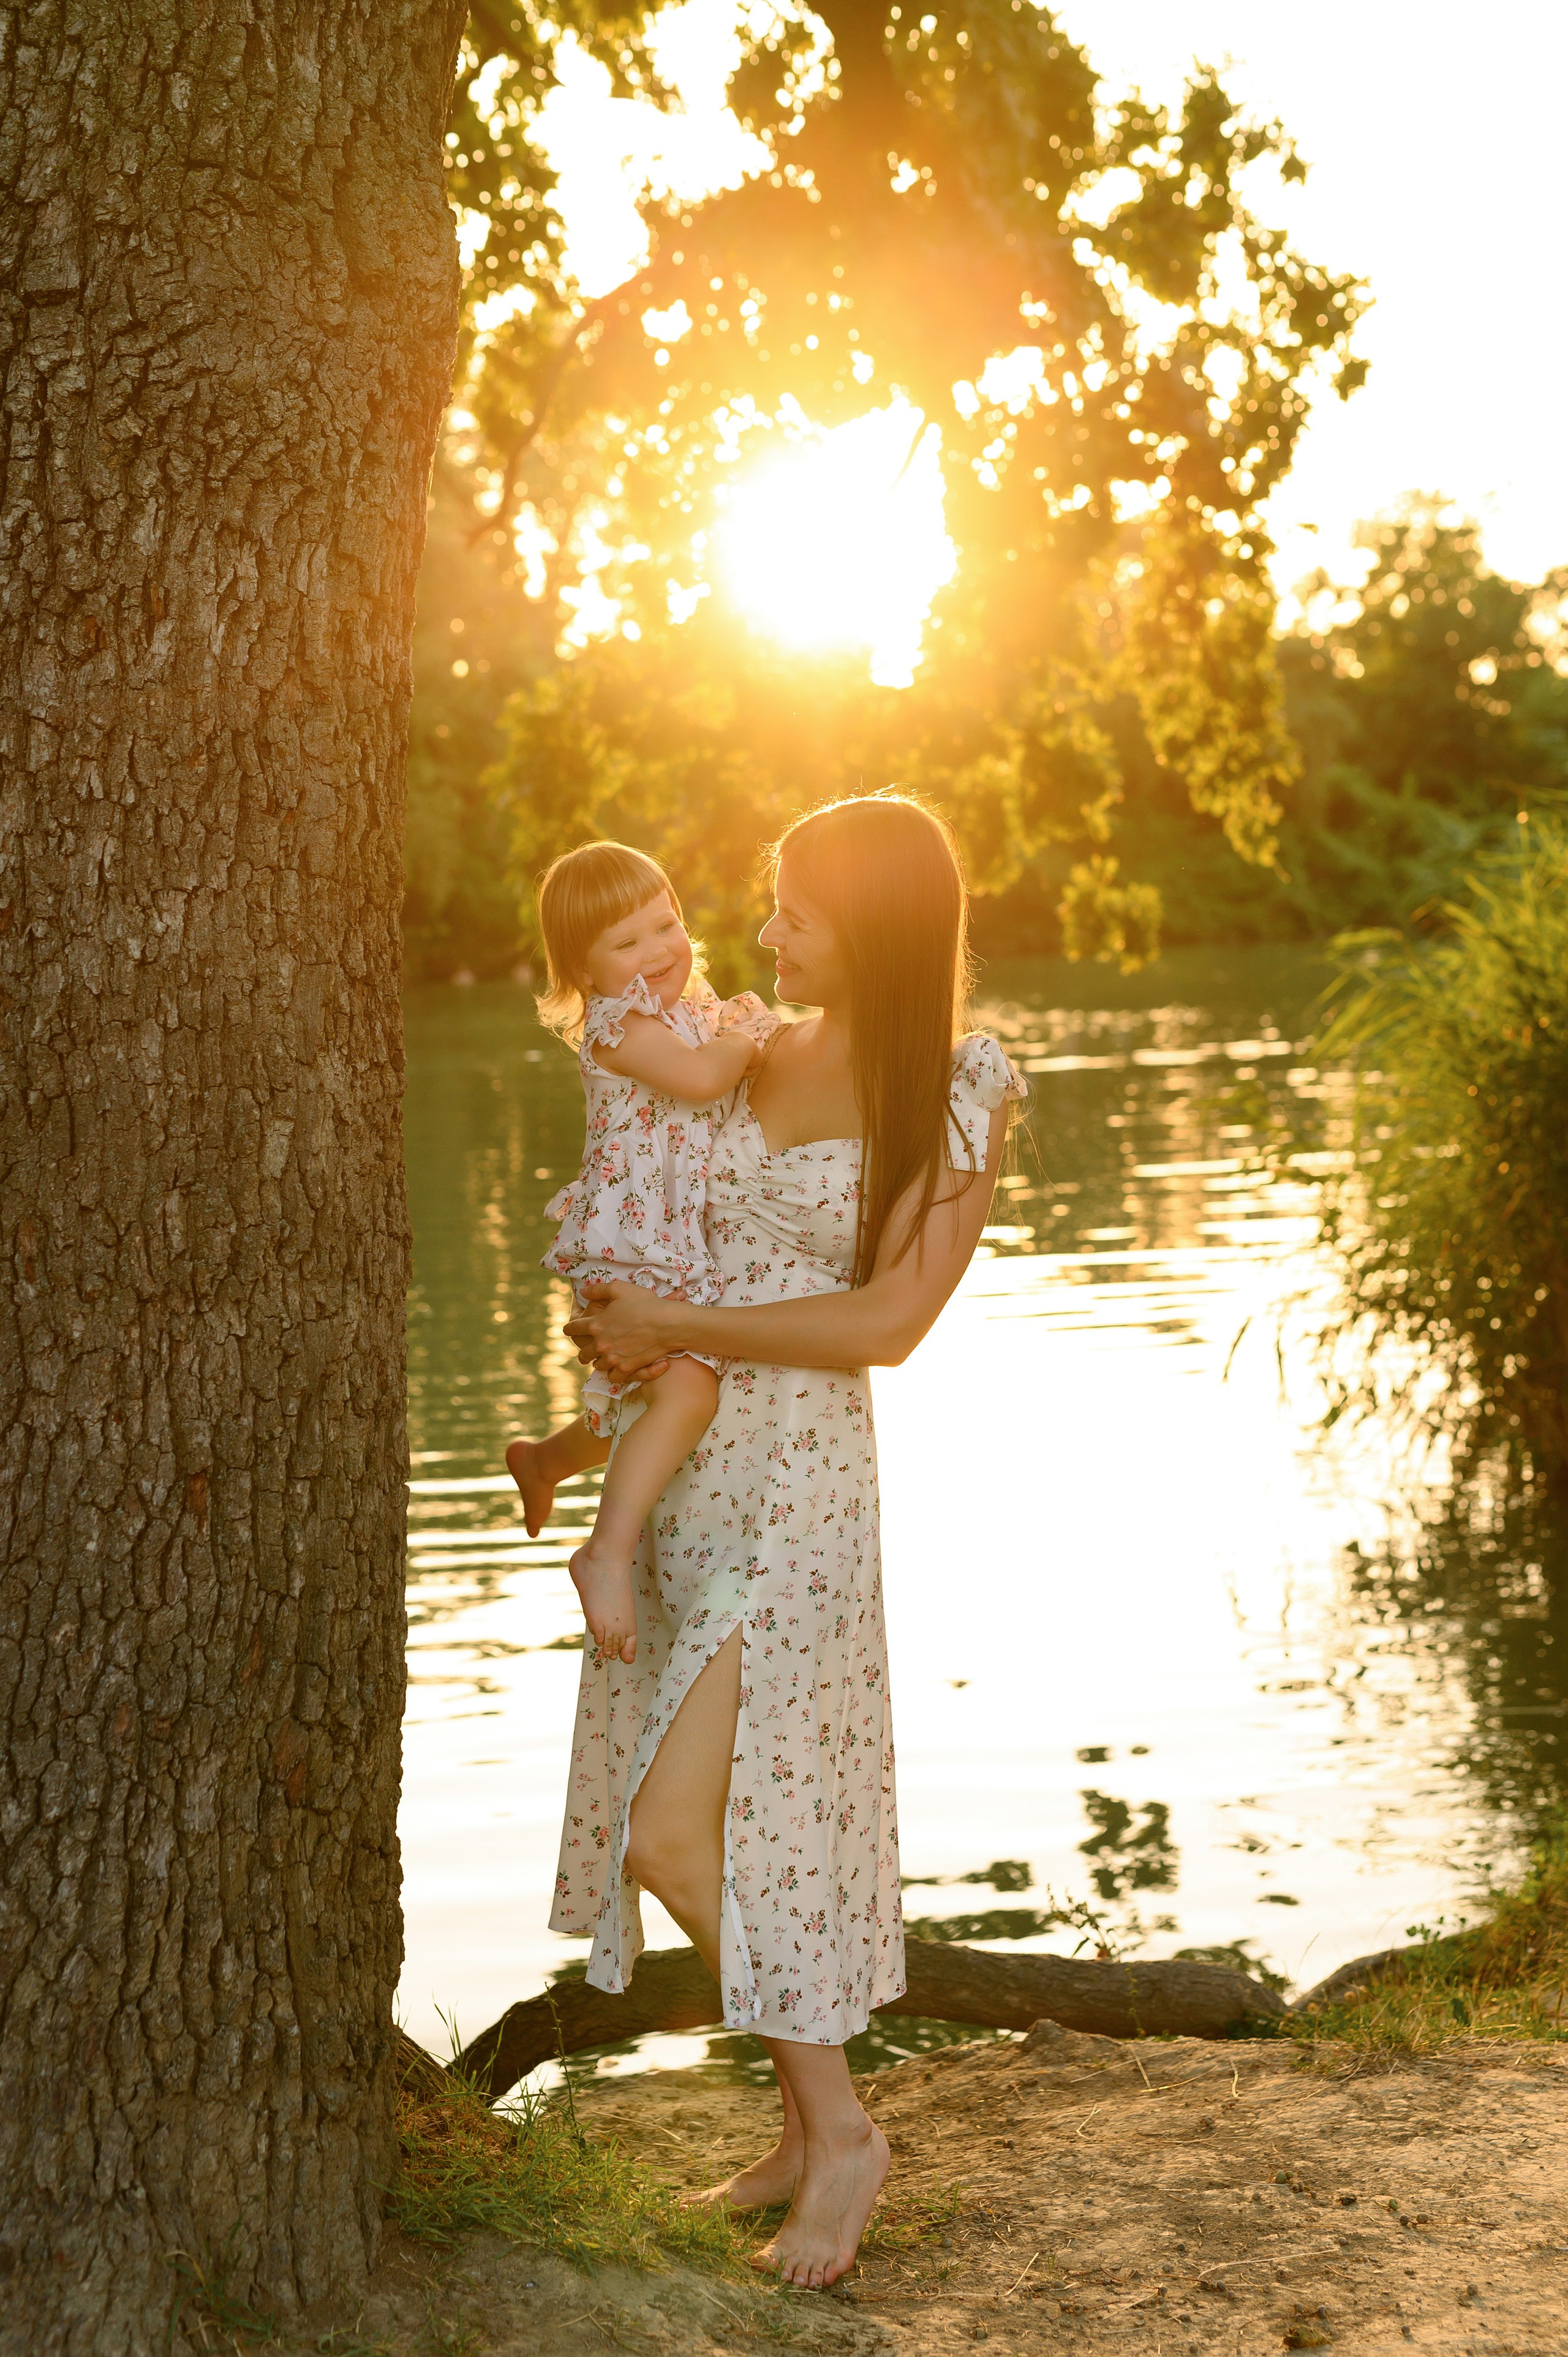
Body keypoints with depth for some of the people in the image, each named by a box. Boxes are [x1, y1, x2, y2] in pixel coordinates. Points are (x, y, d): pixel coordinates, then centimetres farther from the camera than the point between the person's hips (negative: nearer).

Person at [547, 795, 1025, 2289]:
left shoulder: (957, 1098, -8)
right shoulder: (752, 1055, 8)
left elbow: (884, 1325, -13)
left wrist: (674, 1328, -13)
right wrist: (613, 1331, 5)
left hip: (797, 1473, -6)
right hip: (675, 1468, 6)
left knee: (672, 1833, -12)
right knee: (734, 1825, 11)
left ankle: (842, 2135, 5)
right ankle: (804, 2132, 27)